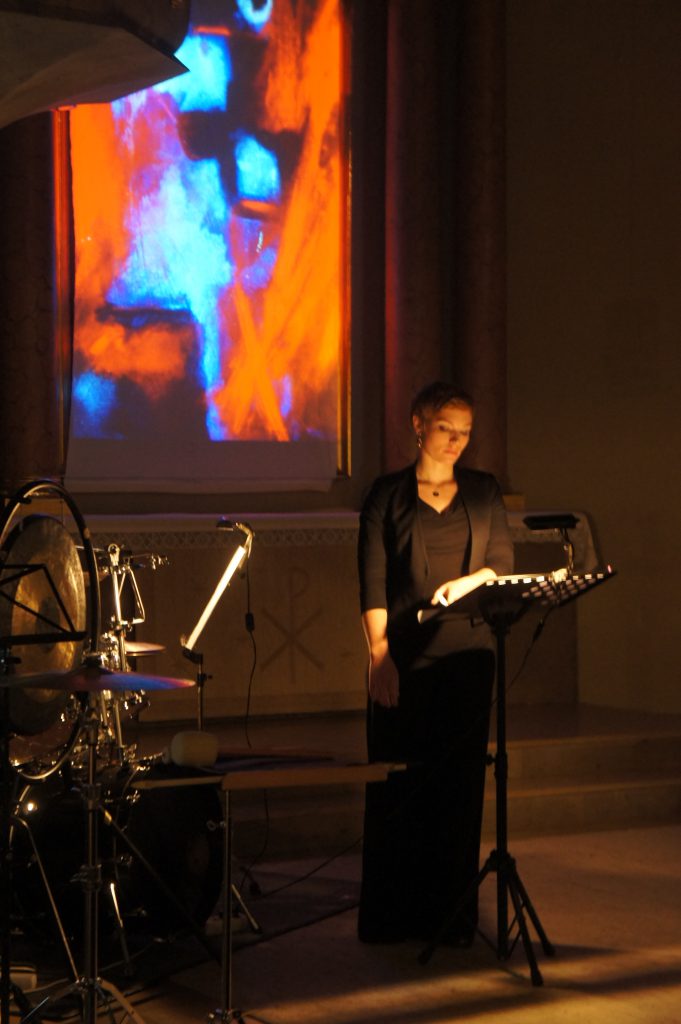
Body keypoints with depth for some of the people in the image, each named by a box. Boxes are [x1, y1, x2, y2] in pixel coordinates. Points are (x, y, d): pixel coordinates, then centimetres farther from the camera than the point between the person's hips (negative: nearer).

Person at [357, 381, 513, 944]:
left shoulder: (483, 491, 14)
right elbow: (373, 580, -1)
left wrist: (467, 582, -15)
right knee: (398, 783, -2)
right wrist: (379, 653, -11)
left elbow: (504, 560, 6)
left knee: (461, 782, 1)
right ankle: (389, 915, 5)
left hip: (468, 651, 2)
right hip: (406, 654, -2)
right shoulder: (389, 494, 6)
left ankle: (453, 914, 7)